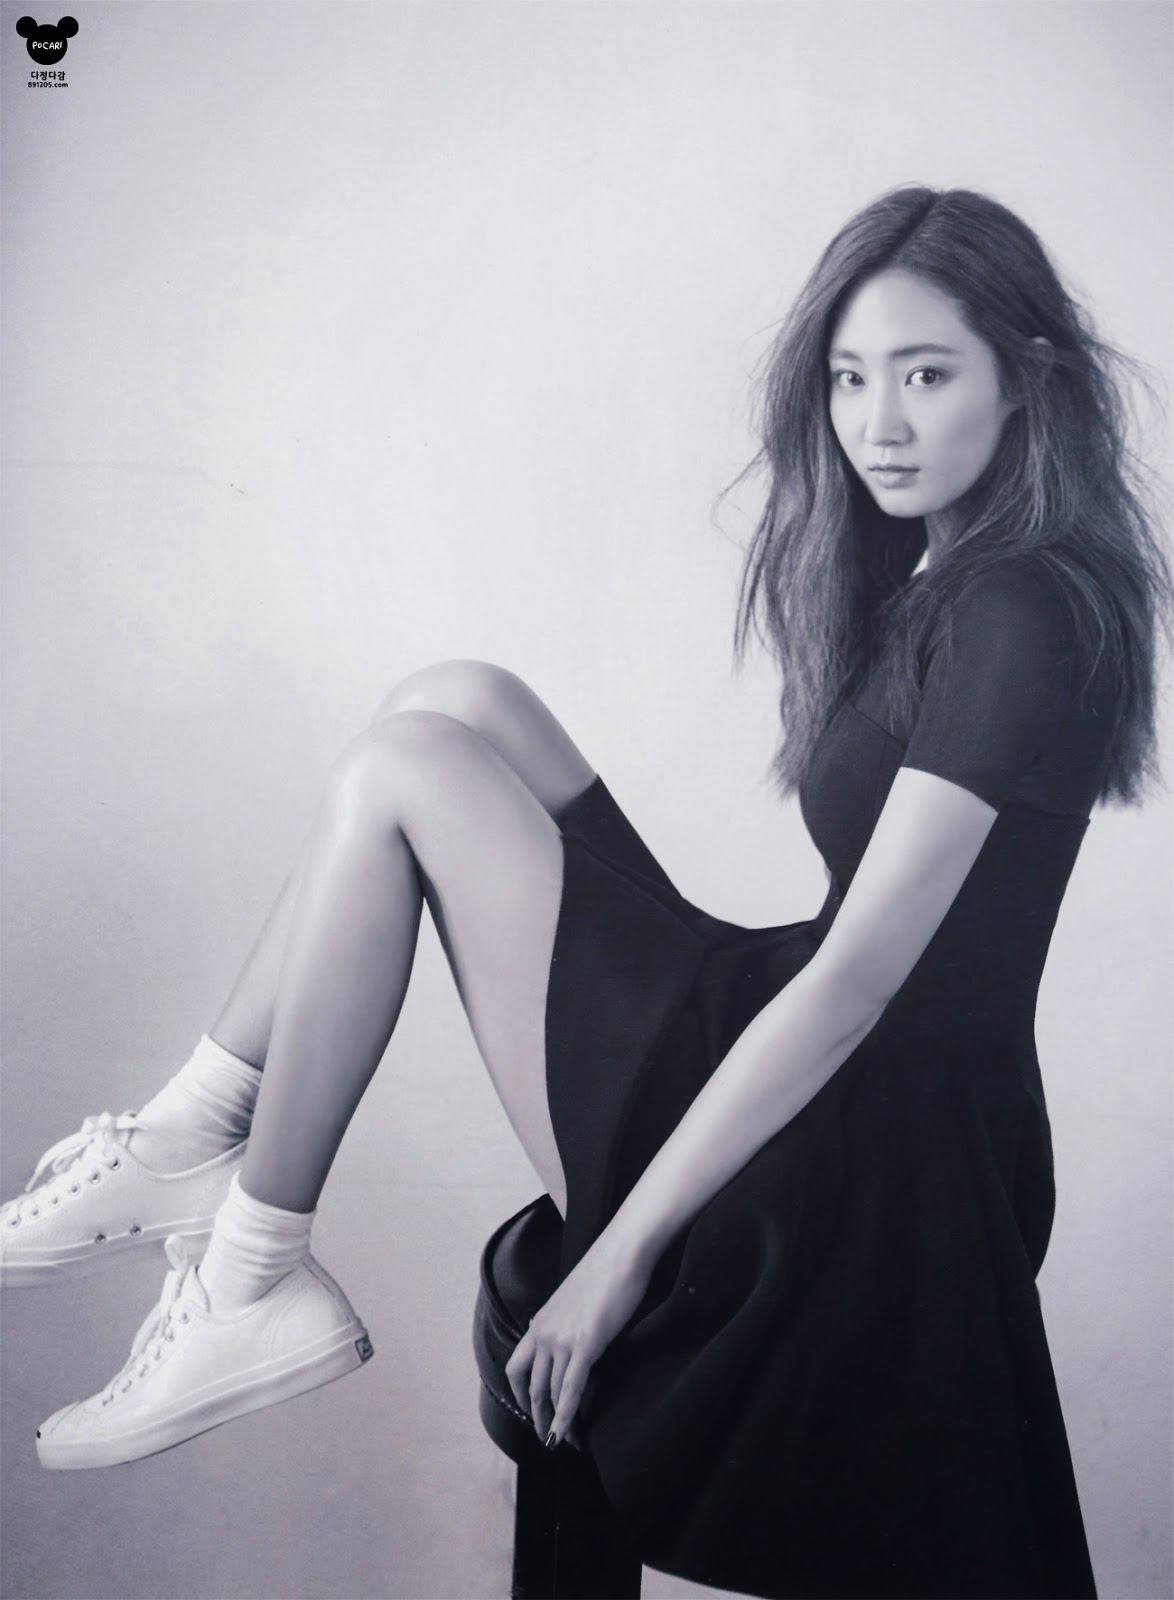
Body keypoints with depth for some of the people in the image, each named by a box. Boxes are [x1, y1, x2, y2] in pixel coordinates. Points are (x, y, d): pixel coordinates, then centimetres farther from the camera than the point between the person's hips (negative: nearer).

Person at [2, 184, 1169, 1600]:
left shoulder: (1025, 620, -16)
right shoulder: (937, 571, 13)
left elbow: (855, 982, -21)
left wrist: (621, 1253, -17)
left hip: (836, 1172, -9)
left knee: (403, 770, -9)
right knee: (459, 704, 3)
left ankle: (253, 1283, -3)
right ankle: (201, 1138, 1)